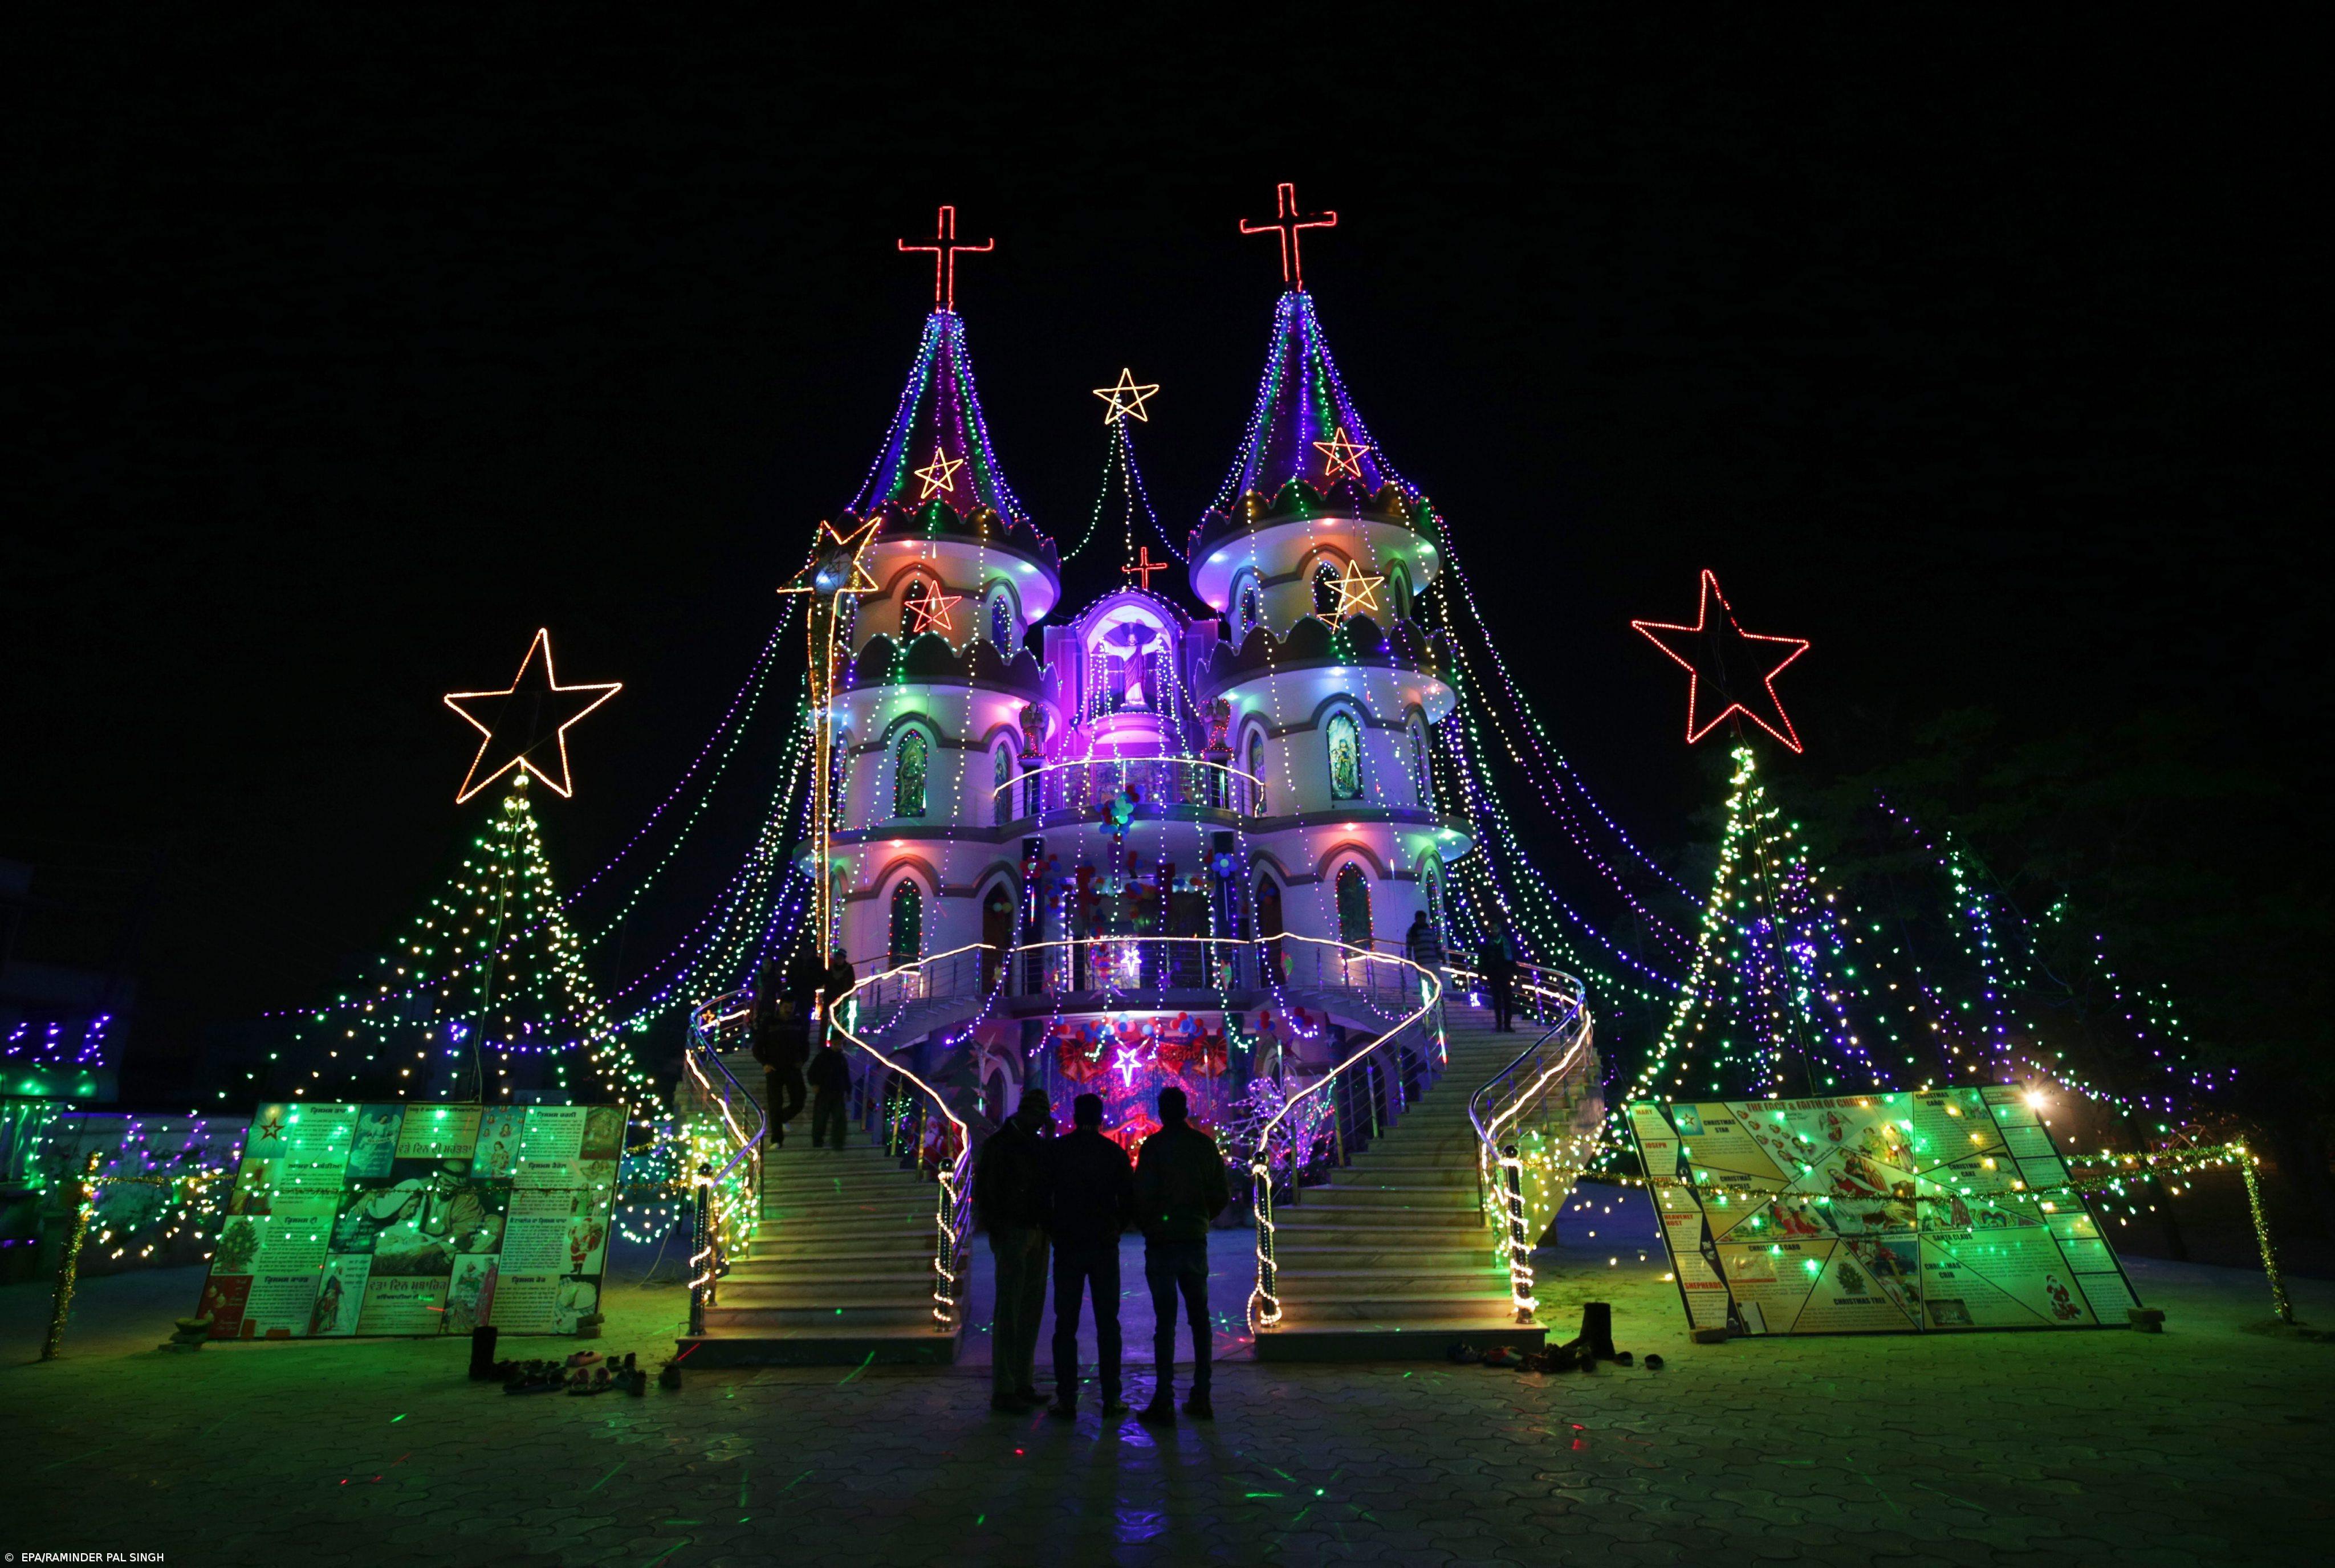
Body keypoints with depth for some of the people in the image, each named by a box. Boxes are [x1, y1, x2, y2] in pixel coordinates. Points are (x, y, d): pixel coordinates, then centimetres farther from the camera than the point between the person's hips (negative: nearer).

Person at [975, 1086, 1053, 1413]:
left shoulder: (1037, 1145, 14)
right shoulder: (998, 1144, -5)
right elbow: (984, 1189, -9)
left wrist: (1045, 1229, 1)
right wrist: (996, 1232, -13)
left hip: (1037, 1235, 7)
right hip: (1013, 1235, -7)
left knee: (1031, 1312, 11)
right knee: (1009, 1314, -4)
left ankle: (1024, 1384, 20)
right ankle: (1003, 1391, 2)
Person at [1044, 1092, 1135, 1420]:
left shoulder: (1056, 1151, -2)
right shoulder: (1115, 1153, -1)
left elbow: (1043, 1197, -1)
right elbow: (1130, 1202, 0)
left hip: (1067, 1247, 0)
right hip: (1105, 1247, 0)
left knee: (1065, 1325, 5)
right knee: (1108, 1324, 7)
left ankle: (1066, 1399, 5)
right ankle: (1112, 1399, 7)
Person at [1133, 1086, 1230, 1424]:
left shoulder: (1155, 1145, -10)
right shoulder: (1206, 1144, 4)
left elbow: (1143, 1193, -14)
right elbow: (1222, 1195, 6)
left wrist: (1147, 1224, 3)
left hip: (1162, 1241, -4)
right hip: (1196, 1241, 4)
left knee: (1165, 1320, -2)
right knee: (1200, 1318, 12)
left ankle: (1164, 1403, -1)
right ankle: (1201, 1398, 15)